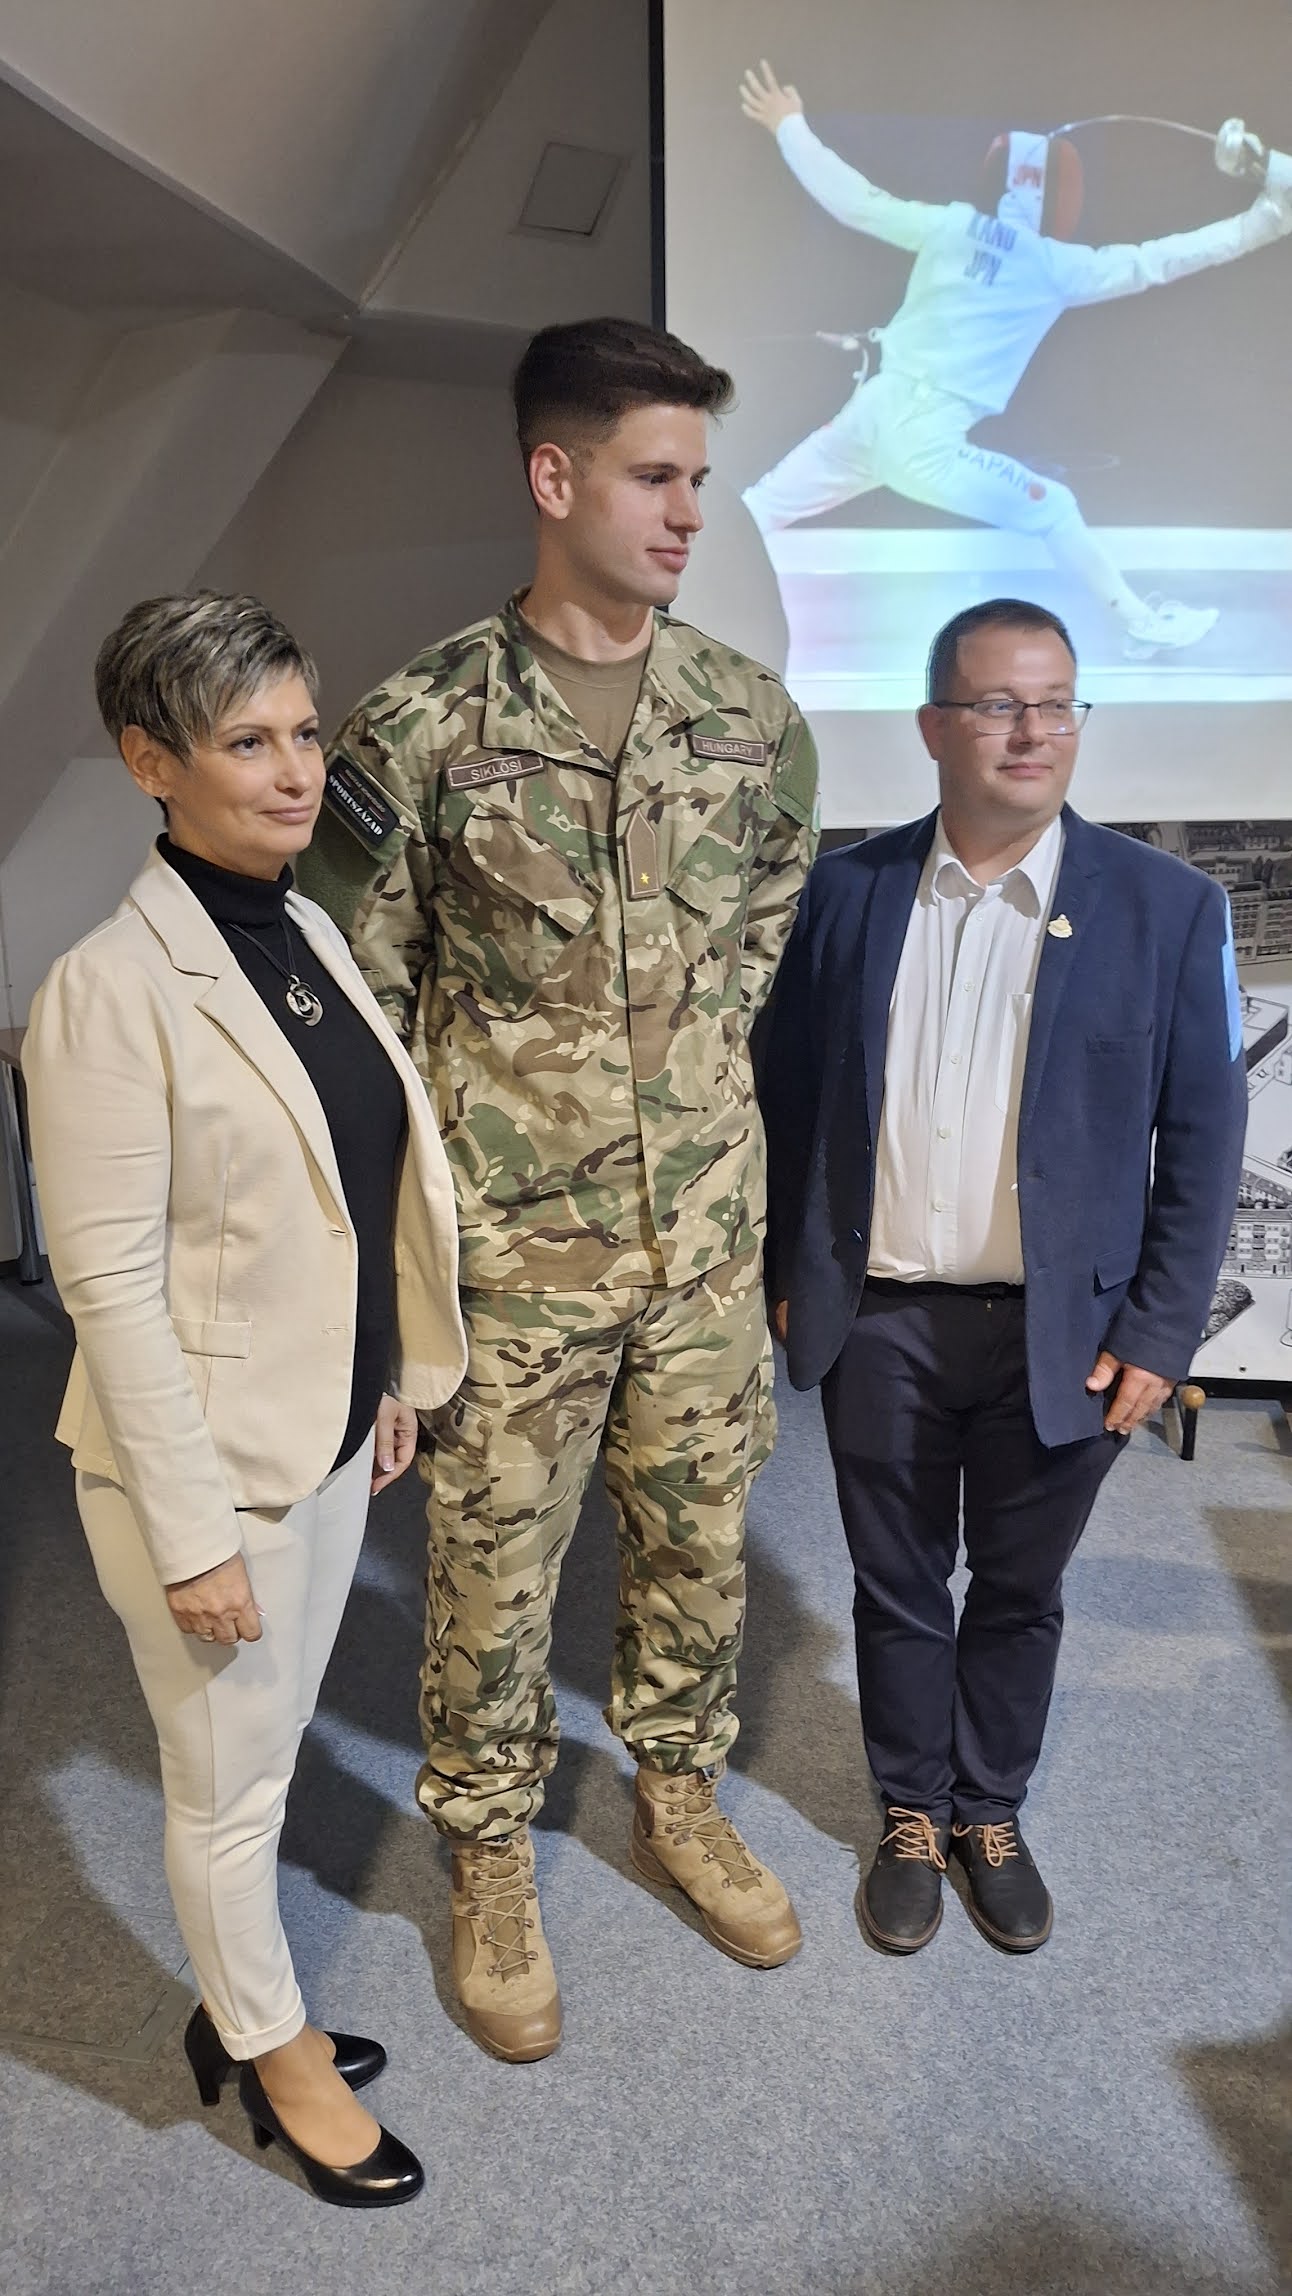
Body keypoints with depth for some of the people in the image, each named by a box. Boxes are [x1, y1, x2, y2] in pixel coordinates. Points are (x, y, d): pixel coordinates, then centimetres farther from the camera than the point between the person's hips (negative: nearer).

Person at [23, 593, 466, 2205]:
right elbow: (111, 1288, -20)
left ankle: (245, 2010, 48)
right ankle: (272, 2051, 41)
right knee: (230, 1789, 16)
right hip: (210, 1462, -7)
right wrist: (192, 1533, -17)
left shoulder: (311, 935, 2)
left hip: (332, 1436, 7)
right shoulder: (112, 987, -21)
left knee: (268, 1756, 25)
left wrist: (393, 1377, 13)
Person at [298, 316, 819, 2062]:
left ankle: (679, 1801, 45)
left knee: (700, 1540, 18)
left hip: (709, 1236, 4)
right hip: (512, 1250, -3)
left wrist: (704, 1095, 11)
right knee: (494, 1566, 12)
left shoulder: (754, 712, 1)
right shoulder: (420, 729, -10)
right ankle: (491, 1864, 38)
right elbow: (357, 1004, -5)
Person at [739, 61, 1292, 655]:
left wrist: (787, 126, 20)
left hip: (865, 415, 4)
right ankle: (1144, 623, 17)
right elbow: (1157, 262, -4)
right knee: (1051, 510, 11)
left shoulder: (948, 225, 4)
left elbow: (848, 197, 8)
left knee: (754, 513, 14)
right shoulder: (1057, 265, -4)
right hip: (925, 442, -4)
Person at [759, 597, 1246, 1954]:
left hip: (1060, 1331, -1)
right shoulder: (847, 892, -1)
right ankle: (913, 1814, 38)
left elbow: (1201, 1135, -3)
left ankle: (992, 1811, 40)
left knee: (1020, 1591, 16)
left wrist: (1159, 1333, -6)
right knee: (898, 1586, 16)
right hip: (880, 1322, 1)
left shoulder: (1164, 906, -6)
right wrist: (788, 1275, 5)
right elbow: (789, 1092, 5)